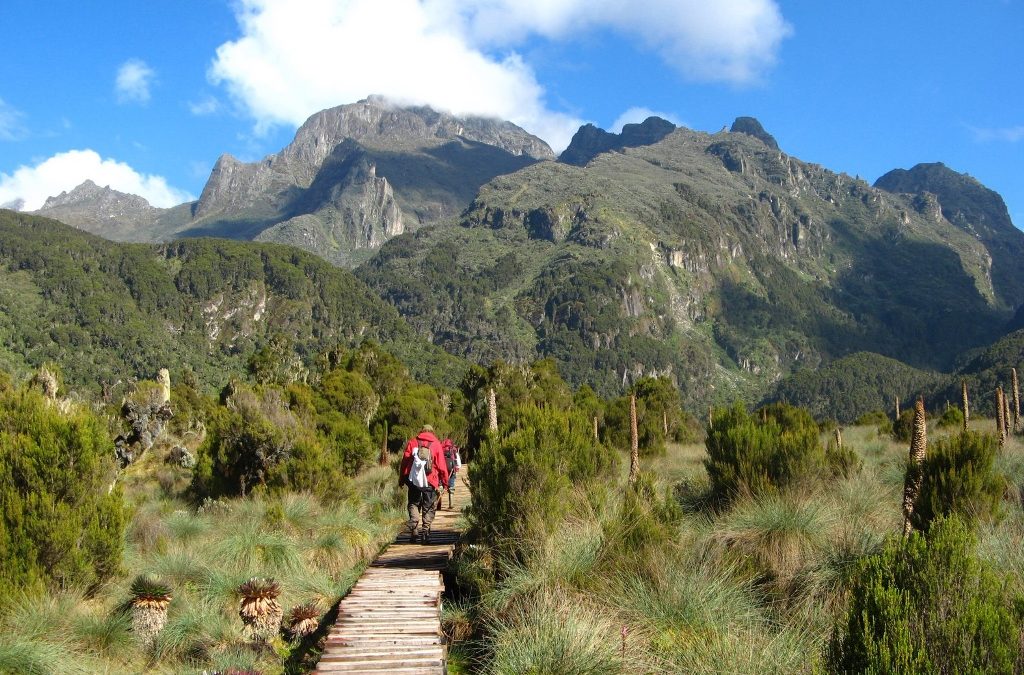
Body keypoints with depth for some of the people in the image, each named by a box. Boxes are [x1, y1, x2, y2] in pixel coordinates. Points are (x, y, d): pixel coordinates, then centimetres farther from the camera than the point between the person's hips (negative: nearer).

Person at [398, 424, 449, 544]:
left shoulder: (412, 442, 7)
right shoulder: (436, 444, 3)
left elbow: (404, 461, 5)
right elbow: (441, 465, 0)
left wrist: (401, 479, 11)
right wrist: (444, 482, 8)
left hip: (413, 480, 1)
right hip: (430, 482, -1)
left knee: (413, 504, 13)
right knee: (429, 508, 8)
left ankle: (413, 530, -2)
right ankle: (425, 532, -1)